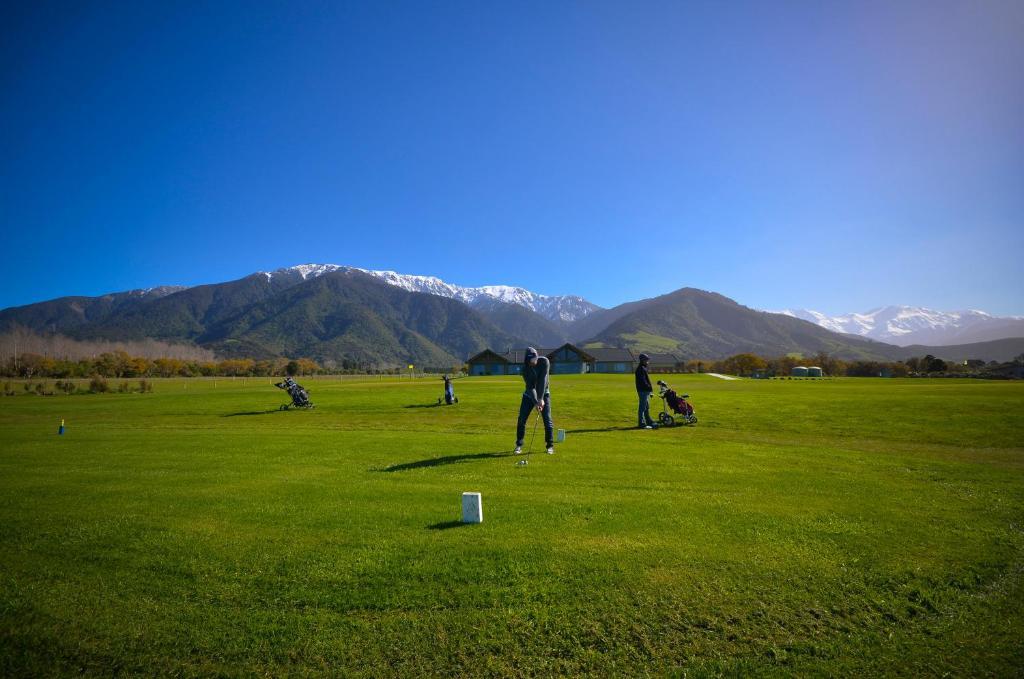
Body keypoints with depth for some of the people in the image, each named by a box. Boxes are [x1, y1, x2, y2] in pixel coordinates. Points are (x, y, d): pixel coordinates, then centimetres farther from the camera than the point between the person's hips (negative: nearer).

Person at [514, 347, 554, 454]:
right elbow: (530, 386, -22)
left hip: (543, 393, -1)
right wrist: (536, 402, -30)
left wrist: (541, 399, -29)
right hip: (529, 394, 1)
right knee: (522, 419, -3)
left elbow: (543, 380, -26)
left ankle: (550, 445, 3)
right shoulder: (525, 368, -19)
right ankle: (519, 445, 10)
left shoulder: (544, 361, -21)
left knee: (547, 419, -8)